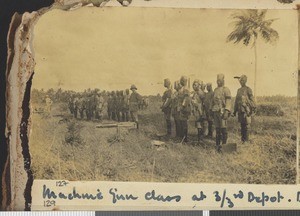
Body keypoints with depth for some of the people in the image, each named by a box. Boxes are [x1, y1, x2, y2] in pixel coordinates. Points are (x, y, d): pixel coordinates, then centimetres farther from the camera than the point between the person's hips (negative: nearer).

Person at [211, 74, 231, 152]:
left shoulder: (226, 90, -5)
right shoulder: (215, 90, 17)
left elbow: (228, 101, -13)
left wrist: (226, 112, -22)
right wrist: (212, 111, 19)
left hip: (222, 111, -6)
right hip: (215, 111, 6)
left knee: (223, 128, -7)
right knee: (217, 128, 8)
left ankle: (224, 145, -3)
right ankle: (217, 144, 13)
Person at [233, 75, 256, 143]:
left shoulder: (248, 89, -2)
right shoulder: (239, 90, 17)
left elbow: (252, 100, -7)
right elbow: (236, 101, 21)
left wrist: (253, 109, -15)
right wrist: (234, 111, 19)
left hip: (246, 110, -6)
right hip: (240, 110, 6)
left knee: (246, 125, -7)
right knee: (242, 125, 9)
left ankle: (246, 140, -5)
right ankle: (242, 140, 13)